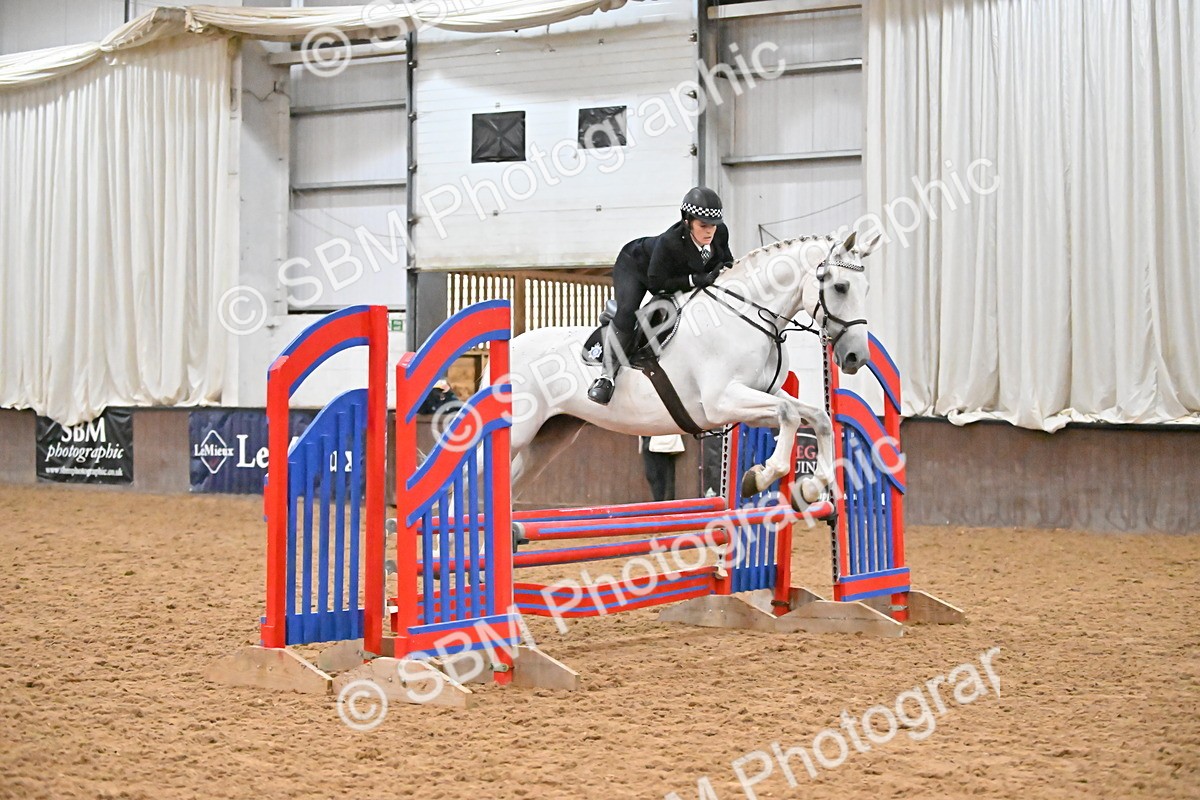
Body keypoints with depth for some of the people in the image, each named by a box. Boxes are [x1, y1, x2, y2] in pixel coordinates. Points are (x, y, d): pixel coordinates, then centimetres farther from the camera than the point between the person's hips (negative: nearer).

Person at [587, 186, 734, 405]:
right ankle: (608, 374, -21)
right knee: (626, 312, -29)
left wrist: (724, 269, -29)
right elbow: (656, 284, -34)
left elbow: (727, 262, -4)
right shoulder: (669, 242, -43)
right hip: (633, 267, -7)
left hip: (677, 275, 7)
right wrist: (696, 280, -42)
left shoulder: (721, 233, -26)